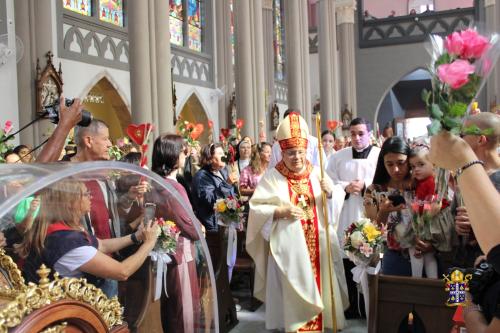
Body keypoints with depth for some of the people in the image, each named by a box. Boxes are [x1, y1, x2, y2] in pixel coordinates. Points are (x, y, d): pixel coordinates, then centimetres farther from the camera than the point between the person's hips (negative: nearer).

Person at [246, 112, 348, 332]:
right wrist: (281, 211, -20)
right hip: (288, 246, -3)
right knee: (292, 292, 3)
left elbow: (338, 202, 5)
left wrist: (330, 192, -16)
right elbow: (256, 209, -8)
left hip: (318, 245, 3)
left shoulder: (317, 174, 6)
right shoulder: (272, 177, -4)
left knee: (318, 287, 11)